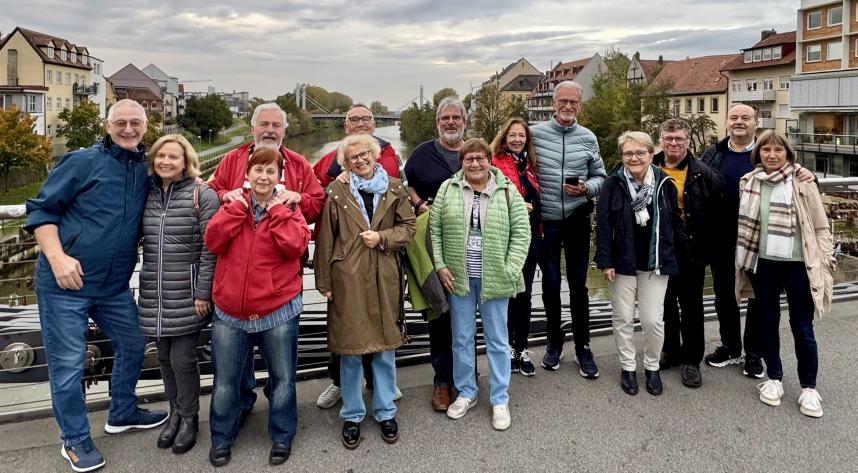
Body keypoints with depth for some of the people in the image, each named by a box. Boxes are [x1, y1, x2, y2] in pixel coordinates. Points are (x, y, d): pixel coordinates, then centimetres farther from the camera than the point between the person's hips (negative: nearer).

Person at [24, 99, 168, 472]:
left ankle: (122, 413, 41)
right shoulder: (82, 162, -8)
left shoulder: (147, 169, 7)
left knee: (132, 344, 19)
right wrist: (57, 256, -21)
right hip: (64, 282, -6)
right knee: (67, 364, 3)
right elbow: (41, 209, -8)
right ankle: (75, 440, 22)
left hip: (114, 286, 6)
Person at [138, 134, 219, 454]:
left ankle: (189, 418, 23)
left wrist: (203, 293, -13)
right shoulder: (147, 195, 7)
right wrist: (145, 286, 12)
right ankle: (175, 412, 34)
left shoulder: (203, 196, -8)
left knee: (182, 359, 0)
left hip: (187, 295, -5)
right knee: (164, 357, 14)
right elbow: (141, 242, 15)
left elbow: (210, 249, -10)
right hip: (153, 294, 5)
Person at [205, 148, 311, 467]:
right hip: (230, 310, 2)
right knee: (224, 381, 12)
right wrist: (238, 206, -10)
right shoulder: (234, 205, 6)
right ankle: (221, 438, 31)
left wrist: (277, 210, -13)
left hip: (277, 309, -1)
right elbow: (213, 242, -7)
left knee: (283, 378, 11)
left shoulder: (287, 206, 0)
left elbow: (296, 246, -15)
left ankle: (282, 437, 29)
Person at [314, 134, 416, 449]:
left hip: (385, 278, 2)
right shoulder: (337, 192, -1)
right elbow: (325, 238, 0)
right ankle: (352, 415, 23)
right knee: (350, 348, 7)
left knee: (385, 348, 11)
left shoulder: (394, 188, 6)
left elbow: (408, 227, 8)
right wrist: (324, 281, -1)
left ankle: (385, 412, 27)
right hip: (348, 280, -2)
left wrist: (382, 237, -10)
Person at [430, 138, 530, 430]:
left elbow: (521, 233, -3)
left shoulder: (507, 191, -2)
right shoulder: (447, 189, 2)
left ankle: (500, 400, 22)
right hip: (458, 277, 2)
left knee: (497, 340, 8)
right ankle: (466, 393, 30)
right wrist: (440, 265, -4)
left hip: (494, 280, -1)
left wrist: (510, 271, -10)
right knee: (462, 338, 13)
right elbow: (435, 228, 3)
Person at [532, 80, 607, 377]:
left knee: (578, 283, 7)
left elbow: (600, 176, 8)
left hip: (578, 219, 1)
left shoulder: (588, 138, 3)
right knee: (550, 283, 10)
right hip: (546, 219, -1)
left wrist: (586, 189, -12)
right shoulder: (536, 133, -2)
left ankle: (582, 347, 20)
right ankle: (554, 342, 27)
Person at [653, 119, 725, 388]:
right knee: (665, 303, 14)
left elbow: (716, 215, -2)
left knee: (691, 306, 6)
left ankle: (691, 359, 18)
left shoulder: (704, 175, -5)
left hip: (691, 252, -2)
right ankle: (670, 350, 30)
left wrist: (707, 249, -6)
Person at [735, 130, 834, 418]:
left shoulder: (802, 182, -5)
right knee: (768, 320, 13)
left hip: (798, 264, -3)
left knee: (802, 327, 2)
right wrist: (744, 261, 10)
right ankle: (774, 378, 29)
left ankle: (809, 388, 18)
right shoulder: (750, 182, 4)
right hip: (762, 263, 3)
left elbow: (821, 227, -2)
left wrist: (824, 263, -7)